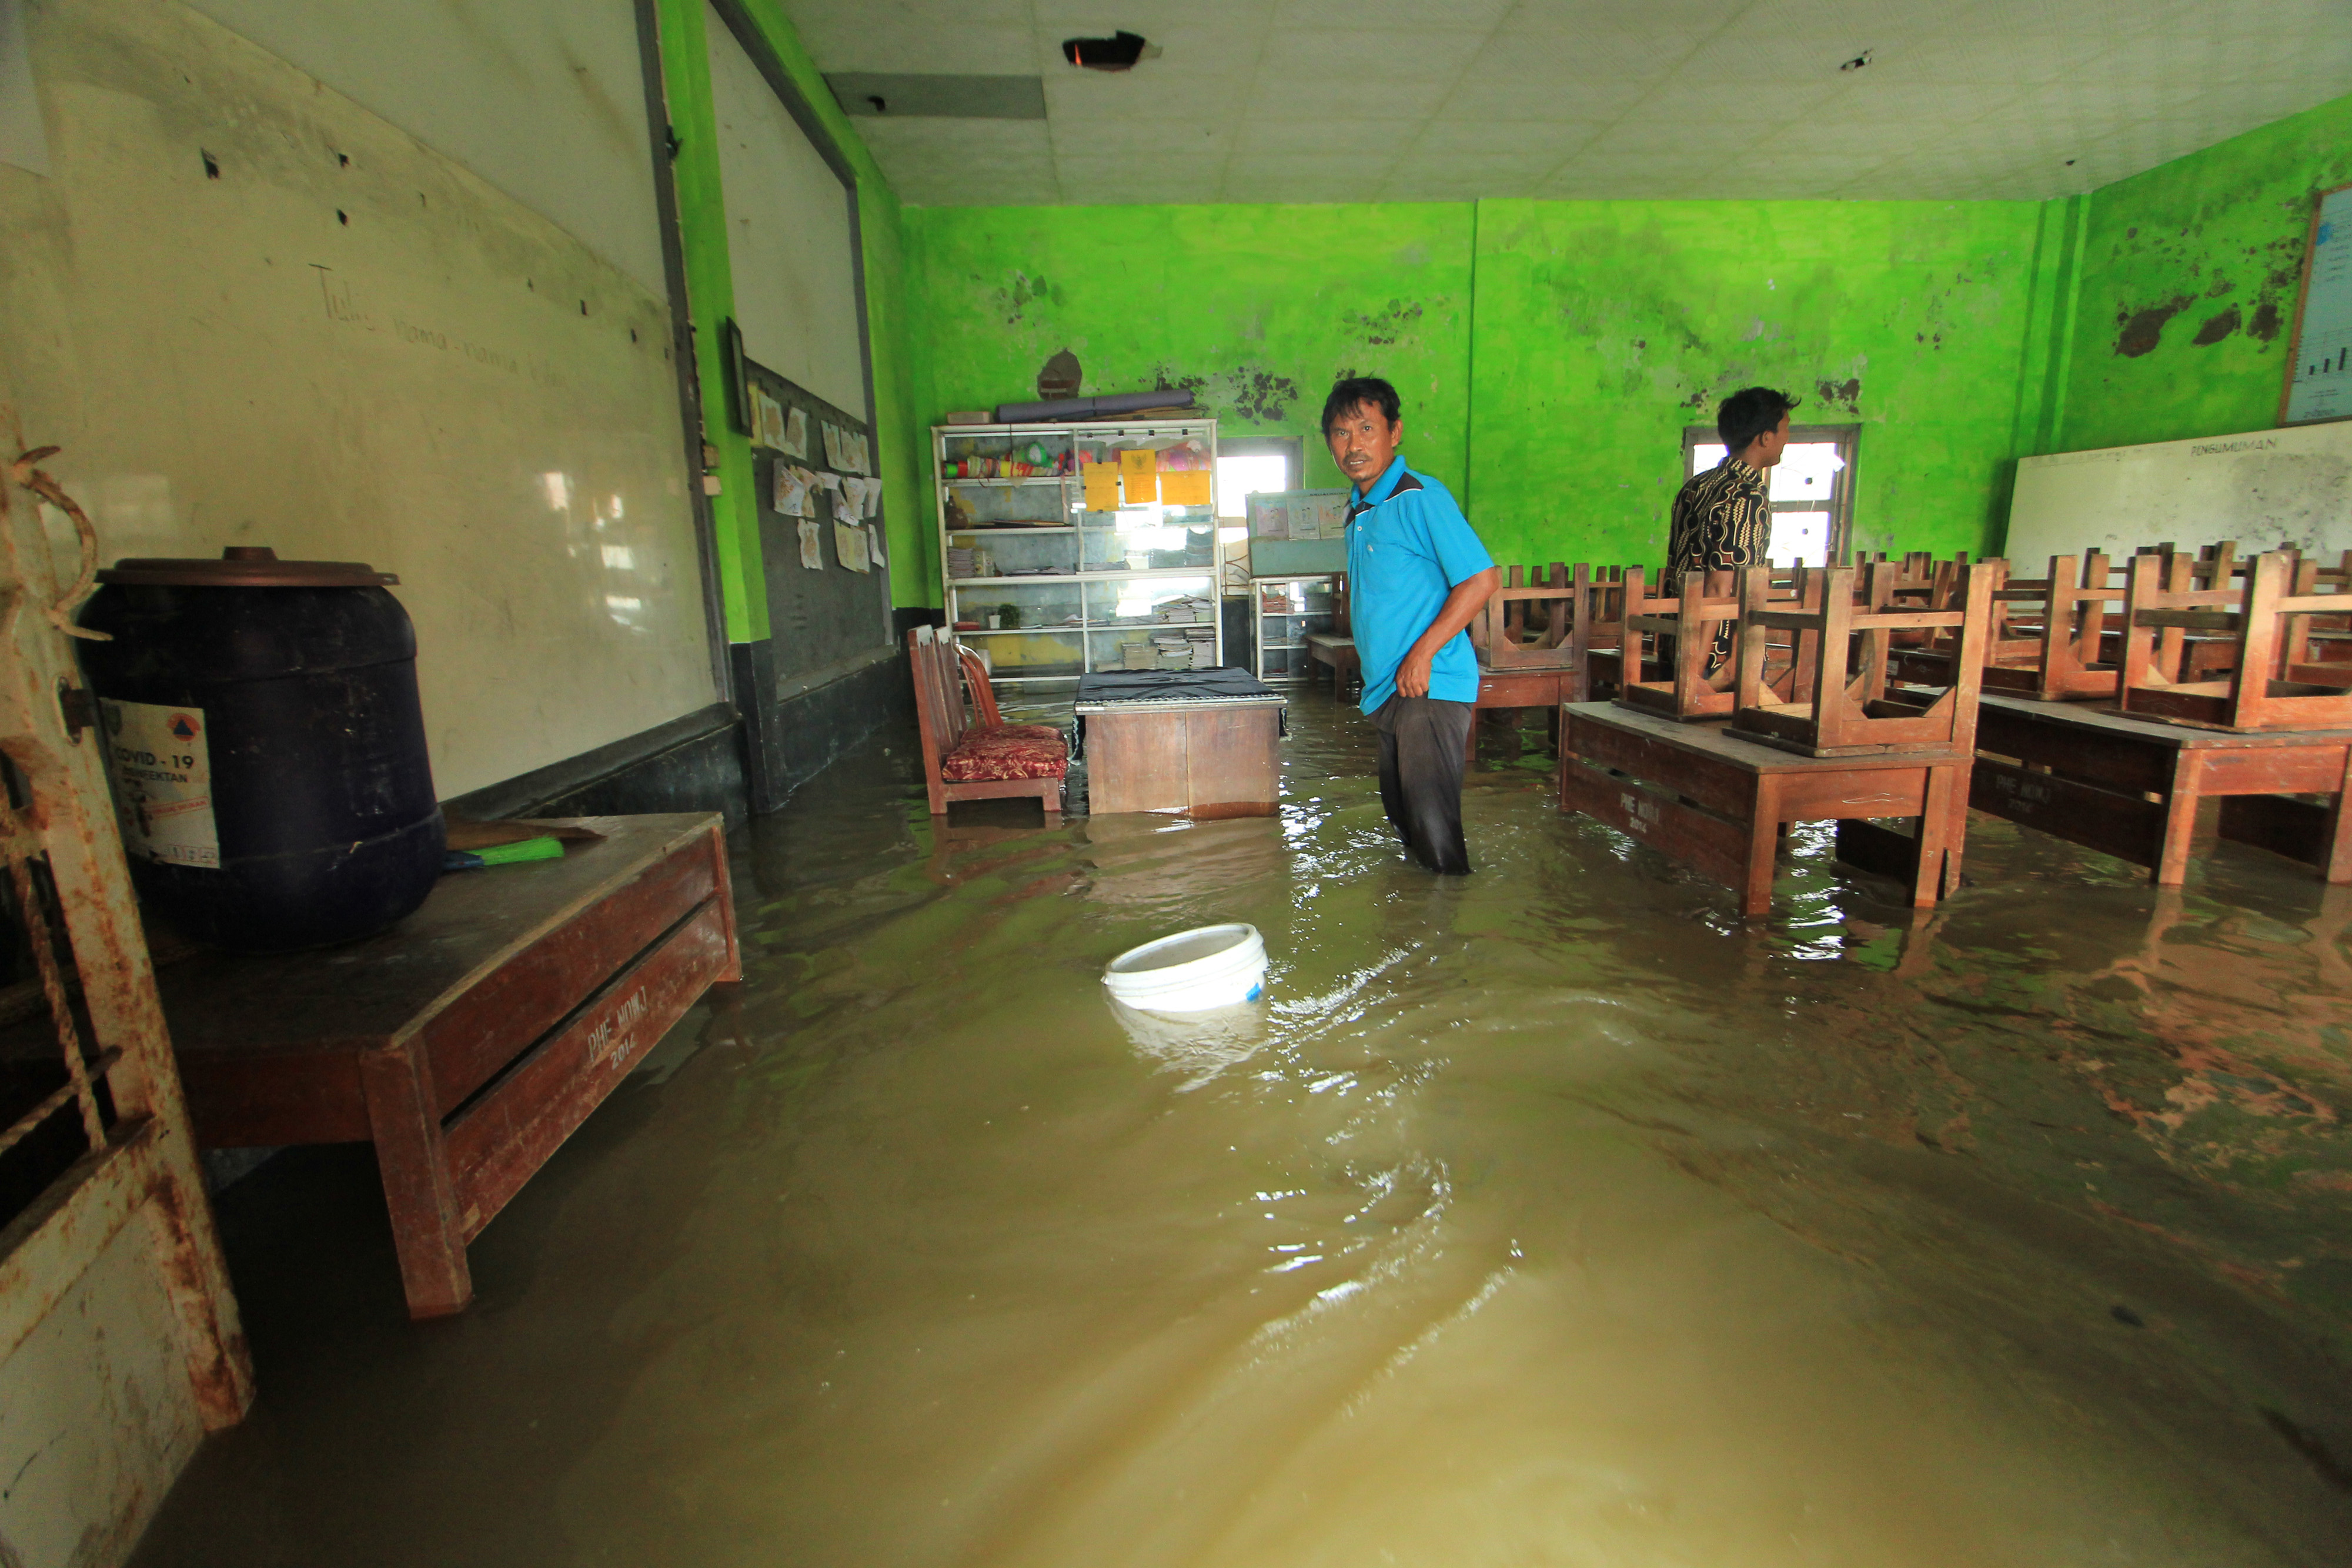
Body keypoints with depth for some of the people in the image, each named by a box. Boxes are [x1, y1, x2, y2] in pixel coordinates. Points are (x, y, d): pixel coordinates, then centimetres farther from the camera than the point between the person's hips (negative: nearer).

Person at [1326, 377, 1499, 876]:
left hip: (1430, 686, -9)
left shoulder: (1420, 497, -12)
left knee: (1432, 820, -7)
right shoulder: (1357, 511, 15)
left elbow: (1481, 579, -16)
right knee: (1402, 814, 18)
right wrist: (1372, 665, 16)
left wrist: (1421, 656, -19)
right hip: (1387, 690, 9)